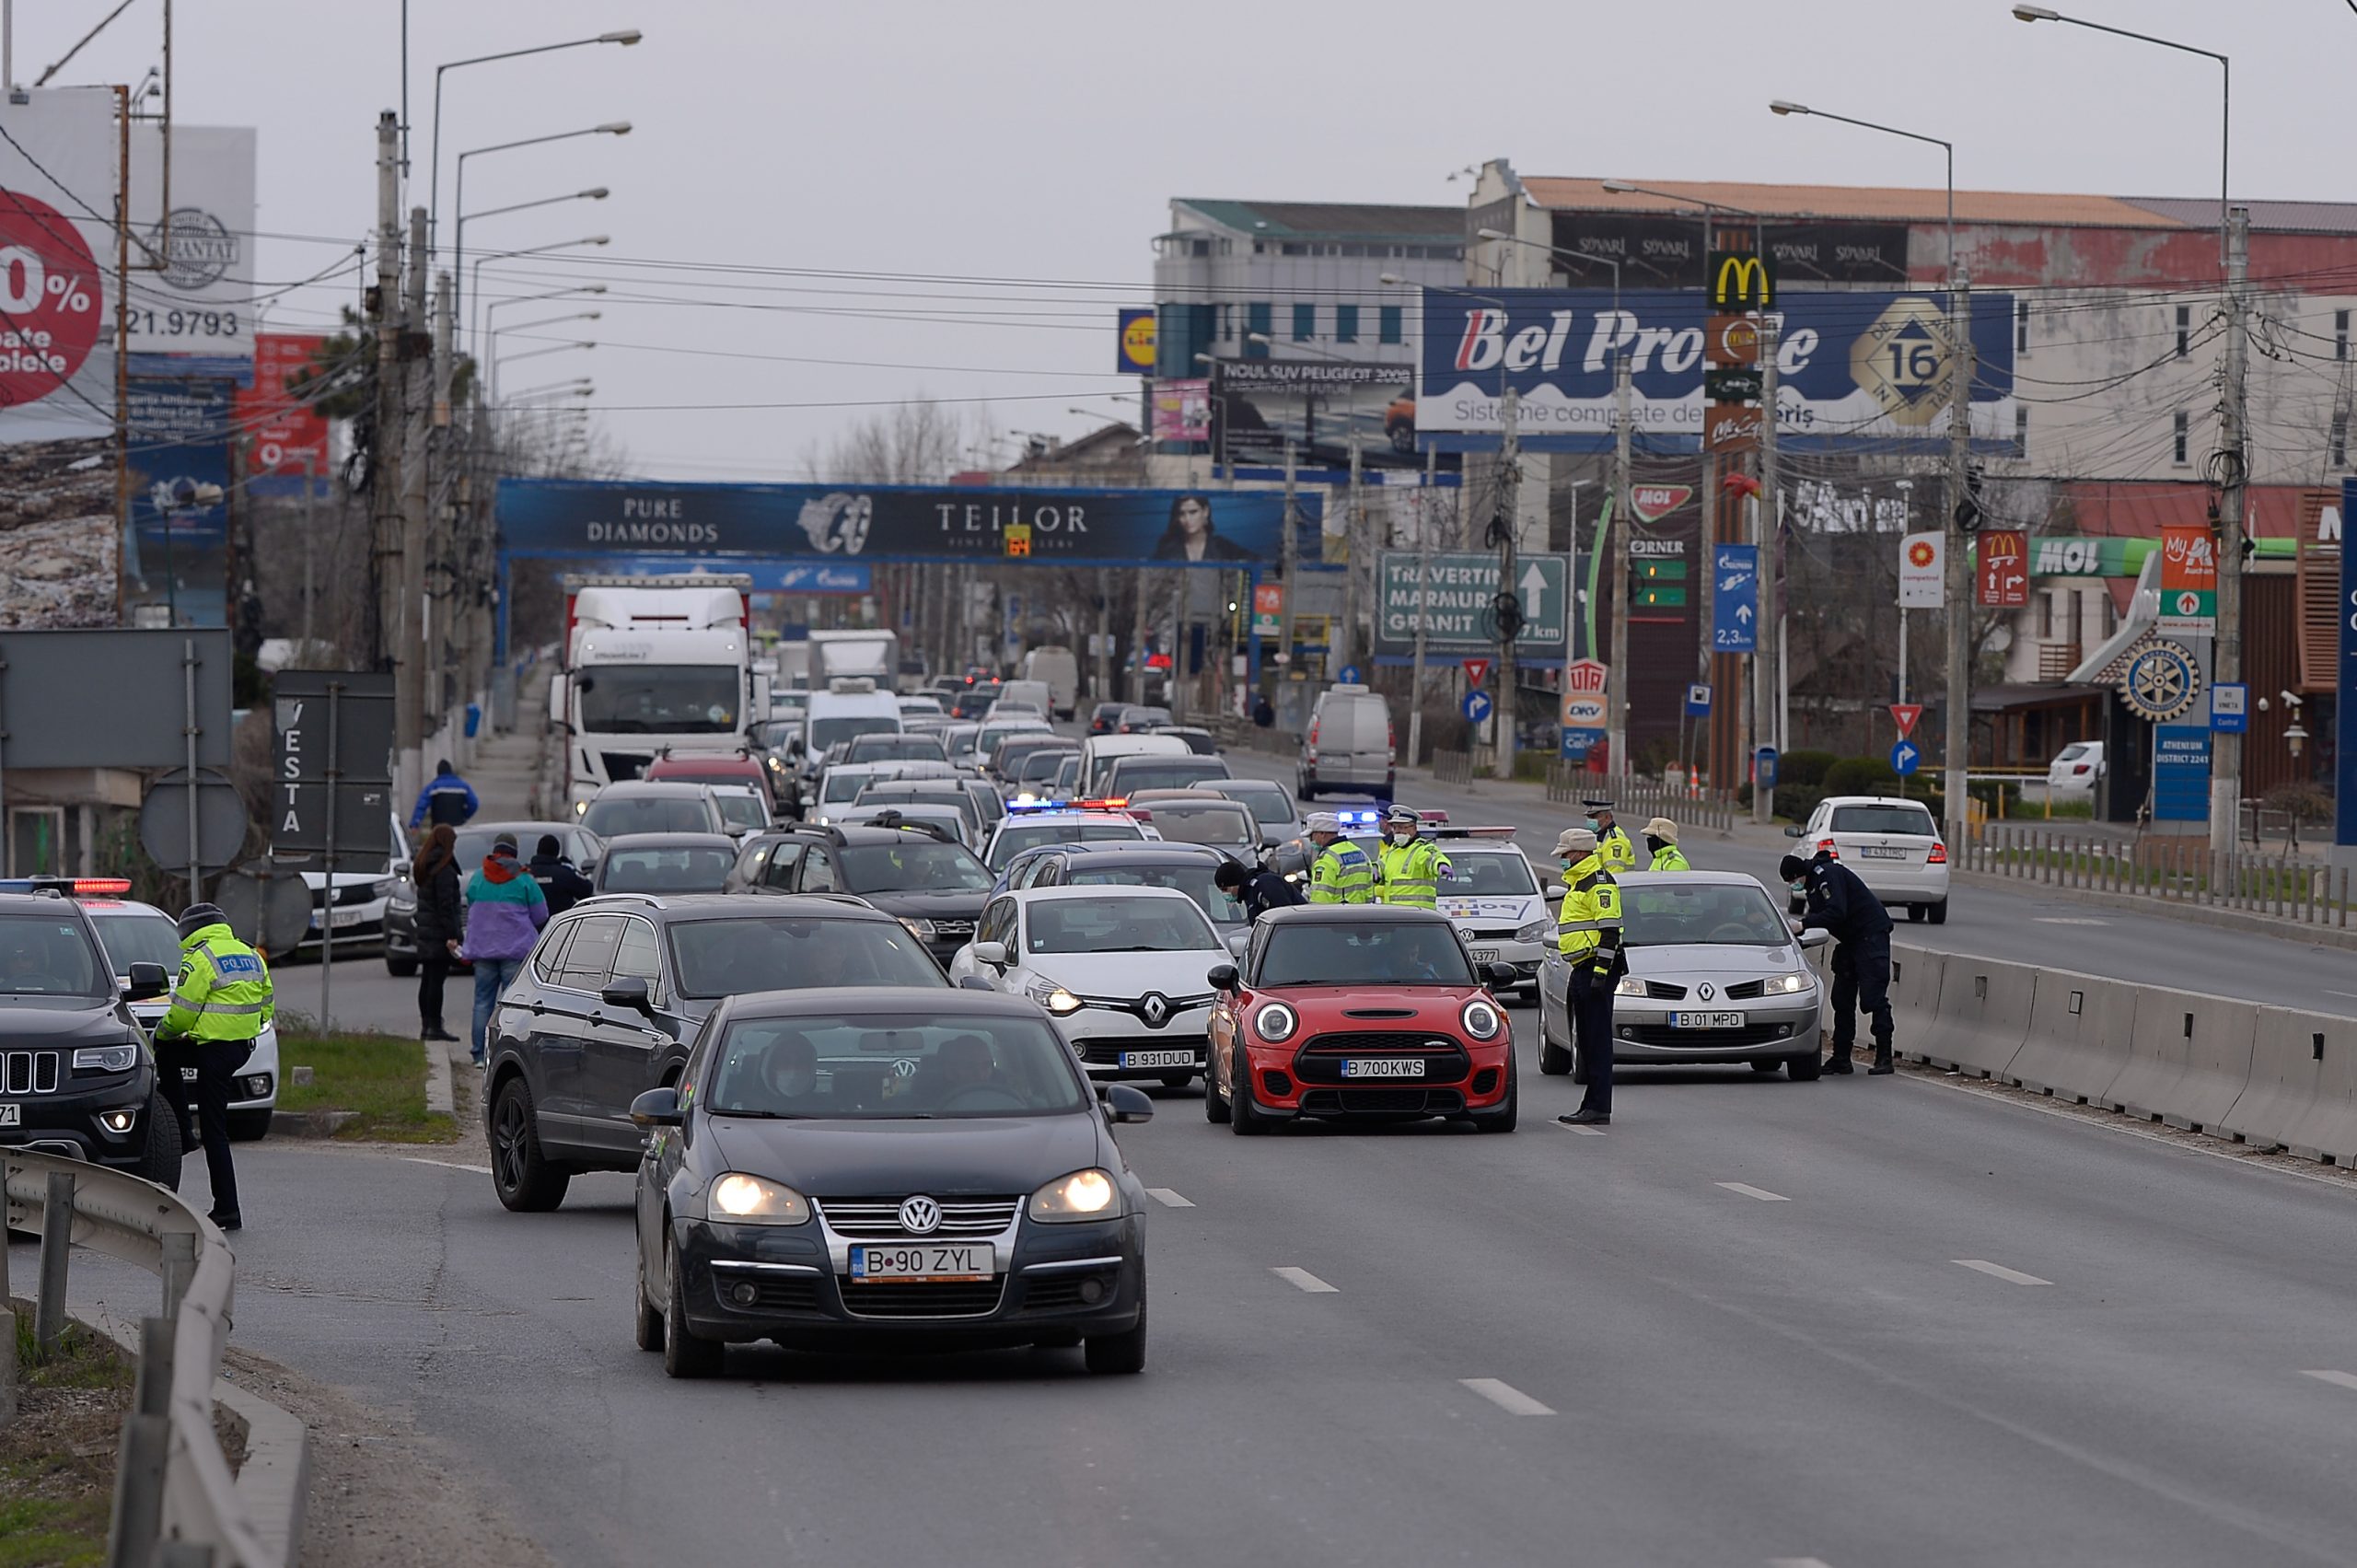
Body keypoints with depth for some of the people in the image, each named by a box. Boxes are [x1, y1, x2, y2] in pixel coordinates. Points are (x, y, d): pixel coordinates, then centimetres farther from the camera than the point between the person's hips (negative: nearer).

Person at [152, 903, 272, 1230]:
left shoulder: (200, 960, -12)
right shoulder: (251, 956, 12)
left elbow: (182, 1015, -13)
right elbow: (267, 1008, 17)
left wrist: (160, 1031, 7)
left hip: (214, 1050, -8)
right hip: (244, 1046, 8)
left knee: (214, 1131, 1)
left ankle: (227, 1211, 1)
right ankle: (181, 1132, 23)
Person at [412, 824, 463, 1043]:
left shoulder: (423, 867, 15)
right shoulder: (444, 869, -13)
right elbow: (446, 904, -18)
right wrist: (451, 935, -18)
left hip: (425, 932, 9)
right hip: (439, 932, -9)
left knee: (427, 980, 12)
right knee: (436, 980, -7)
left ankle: (426, 1025, 15)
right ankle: (434, 1027, -8)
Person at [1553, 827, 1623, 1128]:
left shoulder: (1599, 883, -12)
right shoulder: (1578, 882, 21)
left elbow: (1609, 930, -19)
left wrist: (1601, 973, -23)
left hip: (1596, 968, -11)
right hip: (1582, 969, 11)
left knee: (1598, 1040, -10)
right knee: (1586, 1040, 12)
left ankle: (1598, 1108, -11)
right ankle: (1593, 1104, 16)